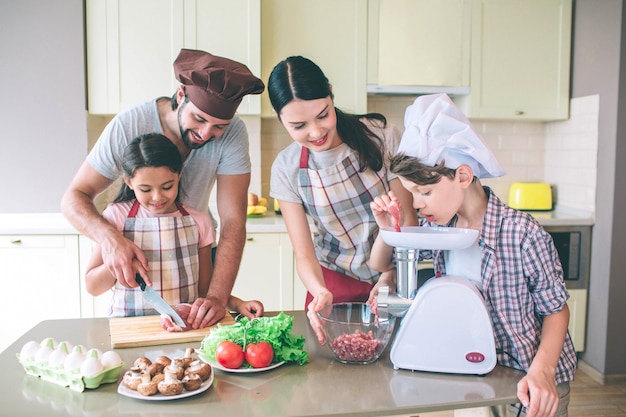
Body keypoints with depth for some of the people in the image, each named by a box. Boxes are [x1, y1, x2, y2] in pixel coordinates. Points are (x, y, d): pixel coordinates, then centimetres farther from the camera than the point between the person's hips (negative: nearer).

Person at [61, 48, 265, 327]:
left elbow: (233, 220, -27)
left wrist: (218, 297, -38)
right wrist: (109, 237, -43)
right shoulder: (129, 125, -26)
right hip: (133, 251, 0)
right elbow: (74, 196, -22)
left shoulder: (233, 134, -25)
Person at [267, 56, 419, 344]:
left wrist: (390, 276, -26)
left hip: (395, 276, 0)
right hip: (336, 281, 1)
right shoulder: (286, 168, -12)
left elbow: (408, 219, -11)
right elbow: (304, 253, -10)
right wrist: (320, 293, -31)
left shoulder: (382, 136, -16)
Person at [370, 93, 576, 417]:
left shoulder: (522, 234, -25)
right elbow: (380, 265, 5)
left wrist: (542, 371, -25)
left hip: (534, 382, -4)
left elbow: (556, 309, -13)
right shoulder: (436, 227, -9)